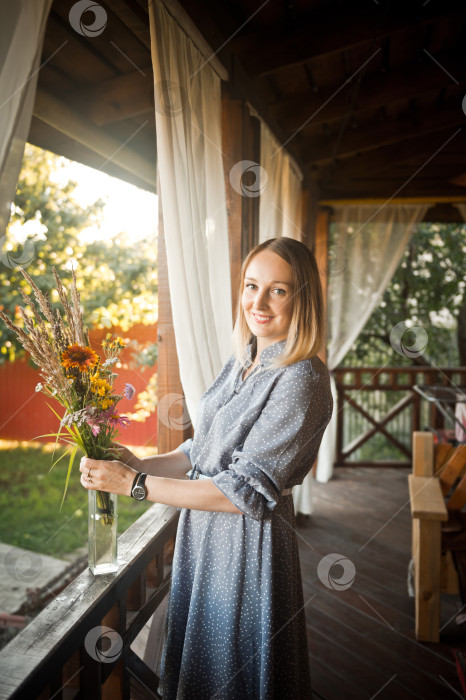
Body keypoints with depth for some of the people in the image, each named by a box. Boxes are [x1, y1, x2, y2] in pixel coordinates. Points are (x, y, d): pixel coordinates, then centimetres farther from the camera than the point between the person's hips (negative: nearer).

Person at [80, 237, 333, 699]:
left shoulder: (302, 379, -22)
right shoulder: (241, 361, 4)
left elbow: (245, 491, -25)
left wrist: (133, 484, -22)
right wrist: (140, 464, -6)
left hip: (249, 544, -7)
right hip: (201, 532, 7)